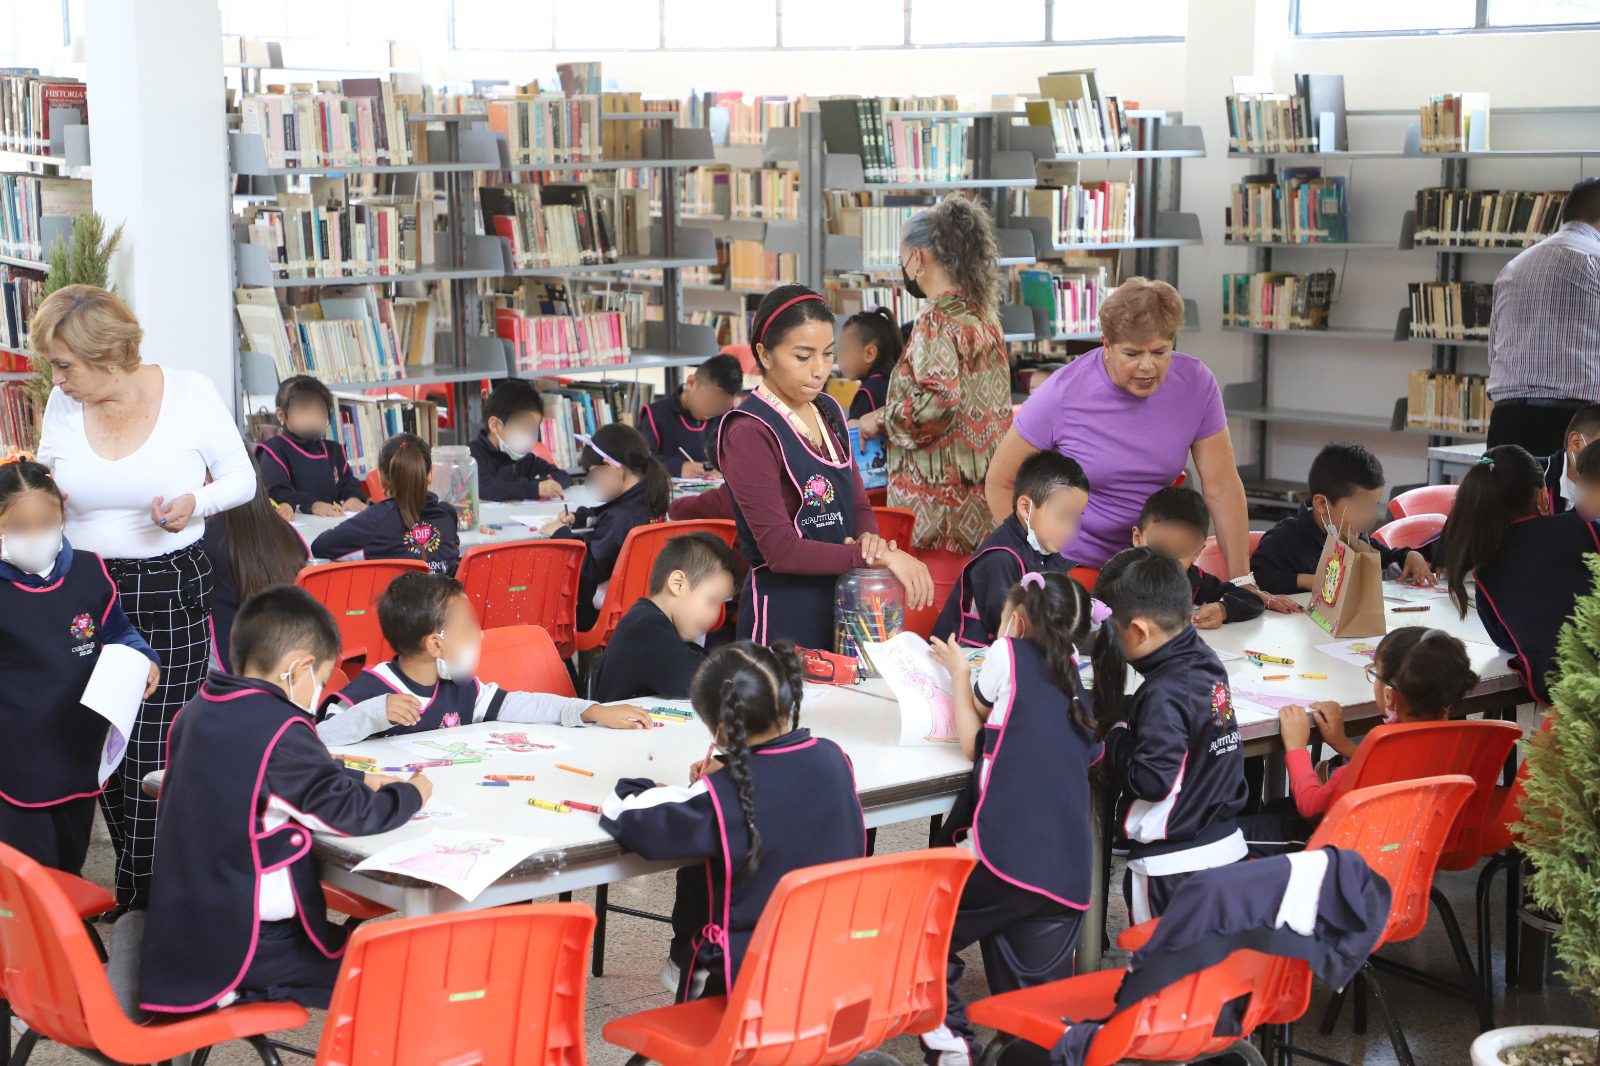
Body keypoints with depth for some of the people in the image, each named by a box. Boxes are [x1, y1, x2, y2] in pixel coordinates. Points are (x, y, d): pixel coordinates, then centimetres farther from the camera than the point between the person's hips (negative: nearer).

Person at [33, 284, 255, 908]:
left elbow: (241, 479, 1)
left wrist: (196, 503, -16)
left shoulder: (189, 394, -8)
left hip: (173, 595, -4)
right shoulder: (62, 406, 3)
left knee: (155, 759, -6)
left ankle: (139, 905, 9)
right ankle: (147, 889, 26)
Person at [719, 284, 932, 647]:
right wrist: (879, 557, -21)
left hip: (841, 604, 7)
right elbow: (781, 550, -20)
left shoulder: (828, 412, 8)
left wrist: (868, 539, -8)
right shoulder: (749, 433, -16)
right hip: (782, 615, -7)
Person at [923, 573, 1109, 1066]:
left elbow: (972, 741, 17)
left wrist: (958, 672, 31)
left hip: (1007, 854, -6)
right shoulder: (1074, 681, 24)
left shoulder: (1010, 652, 8)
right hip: (1068, 874, 6)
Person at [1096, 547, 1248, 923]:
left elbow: (1150, 782, -23)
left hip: (1172, 864, -8)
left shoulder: (1164, 694, -22)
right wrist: (1126, 711, 3)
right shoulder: (1206, 662, 2)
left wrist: (1116, 726, -11)